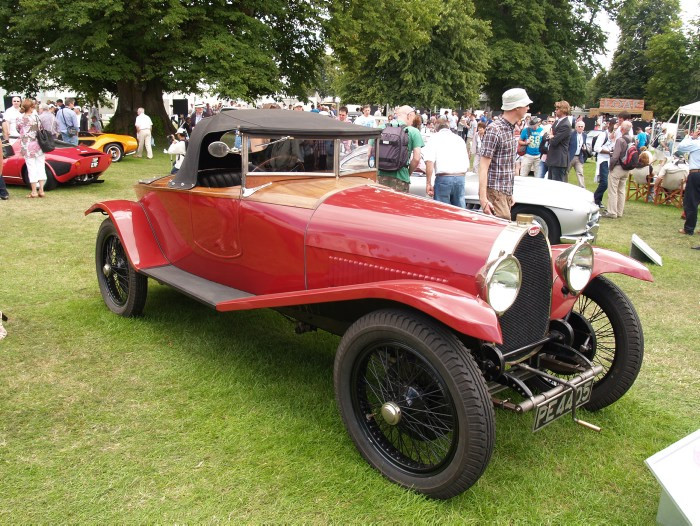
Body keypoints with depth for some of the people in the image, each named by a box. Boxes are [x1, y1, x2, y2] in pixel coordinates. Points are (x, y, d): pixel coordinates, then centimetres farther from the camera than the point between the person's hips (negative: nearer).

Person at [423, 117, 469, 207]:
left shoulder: (435, 138, 4)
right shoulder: (459, 139, 19)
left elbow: (429, 162, -10)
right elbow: (467, 165, 17)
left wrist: (428, 183, -9)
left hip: (443, 178, -4)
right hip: (460, 178, 4)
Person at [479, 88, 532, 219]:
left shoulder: (511, 129, 15)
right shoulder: (494, 130, -13)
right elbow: (483, 166, -18)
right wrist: (483, 198, -24)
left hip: (506, 193, 9)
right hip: (494, 192, -9)